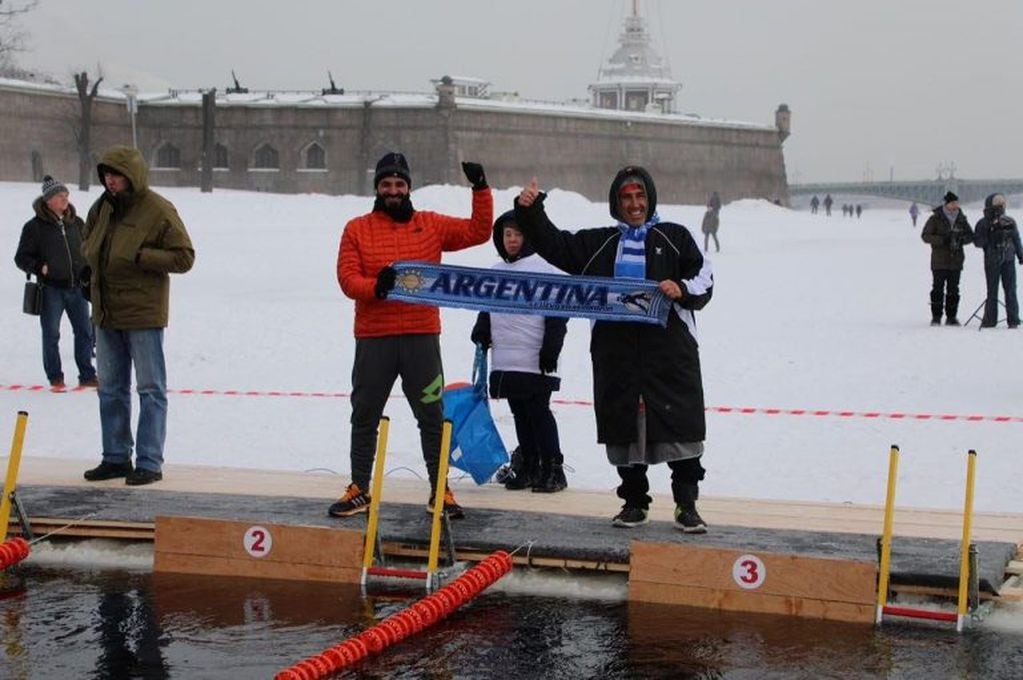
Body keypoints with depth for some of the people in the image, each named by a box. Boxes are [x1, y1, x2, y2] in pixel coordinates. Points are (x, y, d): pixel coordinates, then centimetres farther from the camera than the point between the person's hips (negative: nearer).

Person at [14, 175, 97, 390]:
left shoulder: (77, 223, 9)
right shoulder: (35, 227, -3)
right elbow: (22, 257, -1)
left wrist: (88, 271, 6)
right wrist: (39, 267, -18)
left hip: (77, 287, 4)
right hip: (51, 289, -4)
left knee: (84, 332, 6)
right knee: (51, 335, 2)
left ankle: (87, 375, 15)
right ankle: (55, 377, 11)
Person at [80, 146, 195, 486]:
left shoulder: (158, 211, -11)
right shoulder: (102, 207, 9)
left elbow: (184, 257, -13)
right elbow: (87, 243, 26)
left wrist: (138, 256, -20)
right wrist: (94, 256, 3)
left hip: (143, 314, -7)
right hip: (105, 314, 8)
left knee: (151, 389, -1)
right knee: (111, 389, 14)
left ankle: (150, 463, 3)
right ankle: (116, 457, 24)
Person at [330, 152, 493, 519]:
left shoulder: (431, 225, 8)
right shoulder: (357, 229, 5)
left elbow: (478, 231, 6)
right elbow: (347, 278, -3)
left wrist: (481, 189, -4)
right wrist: (375, 286, -22)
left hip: (421, 337, 0)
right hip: (373, 339, 0)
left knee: (432, 415, 4)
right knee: (365, 416, 8)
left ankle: (440, 490, 12)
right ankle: (359, 489, 19)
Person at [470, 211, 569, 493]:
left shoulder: (544, 268, -4)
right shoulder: (495, 273, 15)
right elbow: (486, 310, 24)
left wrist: (551, 348, -13)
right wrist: (481, 335, 9)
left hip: (536, 362, -6)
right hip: (505, 361, 6)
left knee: (539, 412, -5)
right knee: (520, 414, 10)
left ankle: (553, 469, 1)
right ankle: (528, 467, 16)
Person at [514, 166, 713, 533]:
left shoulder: (675, 238, 12)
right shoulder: (598, 243, 18)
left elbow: (704, 279, 9)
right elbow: (554, 245, 12)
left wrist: (682, 289, -11)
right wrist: (530, 212, -1)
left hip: (669, 347, -2)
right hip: (615, 349, 2)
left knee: (681, 426, -5)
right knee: (625, 426, 5)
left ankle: (686, 505, 3)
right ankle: (634, 501, 17)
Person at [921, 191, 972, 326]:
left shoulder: (961, 219, 7)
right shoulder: (935, 219, -4)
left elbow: (970, 235, 11)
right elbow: (925, 236, -8)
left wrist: (961, 239, -12)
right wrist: (942, 240, -20)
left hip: (956, 261, 4)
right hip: (939, 262, -3)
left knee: (953, 290, 6)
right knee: (938, 289, -3)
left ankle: (951, 317, 12)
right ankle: (936, 317, 2)